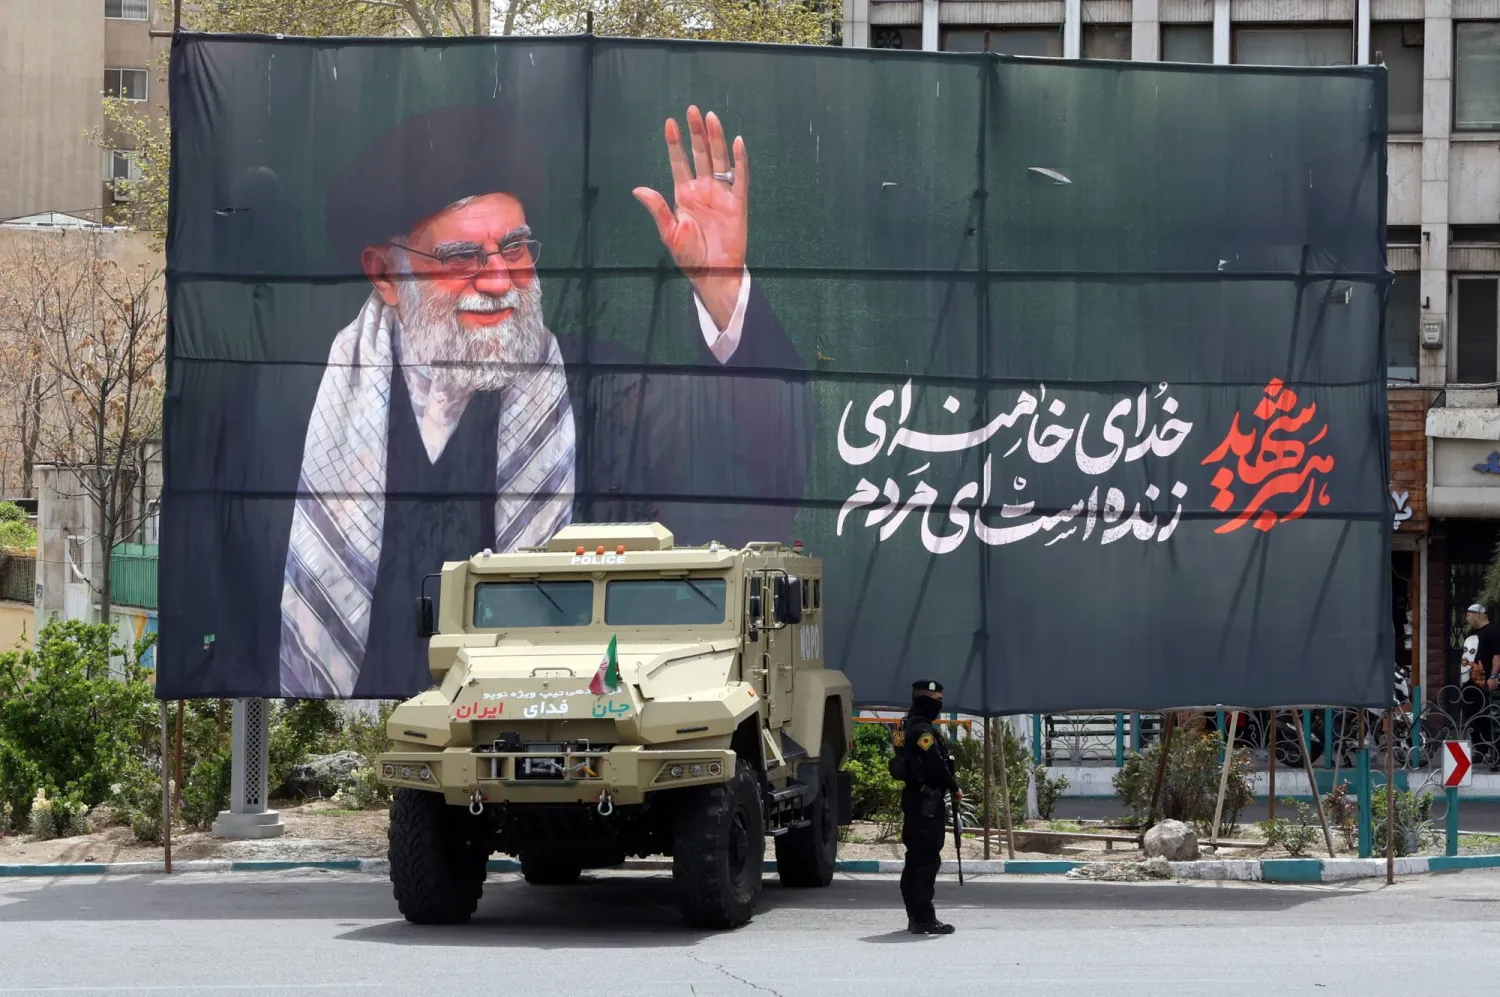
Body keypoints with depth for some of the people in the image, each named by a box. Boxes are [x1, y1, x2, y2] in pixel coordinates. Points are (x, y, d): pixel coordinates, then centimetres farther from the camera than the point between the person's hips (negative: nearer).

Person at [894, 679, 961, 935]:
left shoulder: (907, 726, 16)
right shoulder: (922, 730, -17)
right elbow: (936, 766, -21)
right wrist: (955, 789, -6)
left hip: (913, 801, 11)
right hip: (927, 804, -11)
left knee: (916, 860, 14)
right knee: (927, 860, -9)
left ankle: (915, 916, 19)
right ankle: (924, 919, -10)